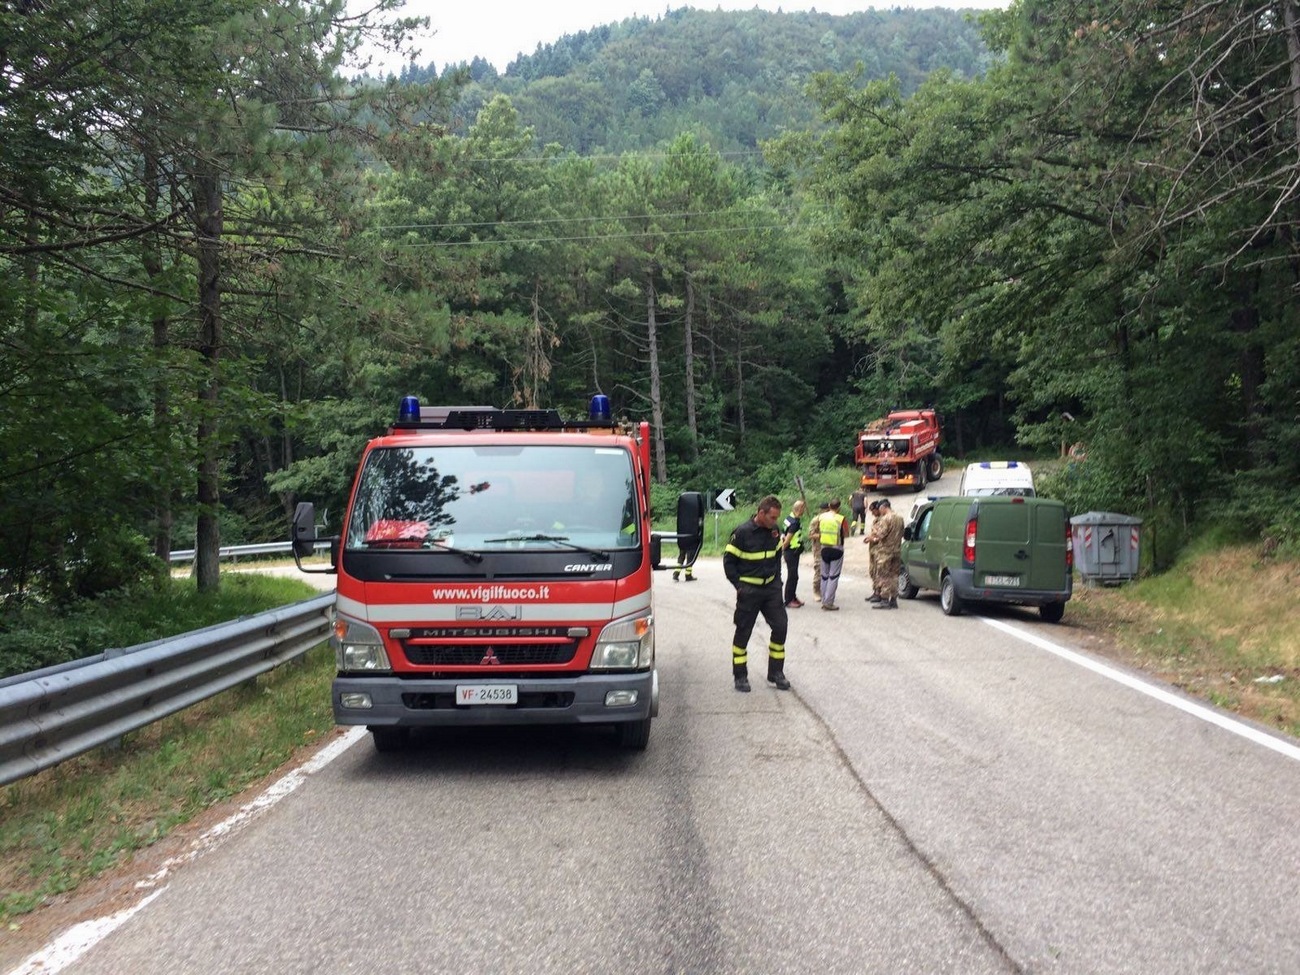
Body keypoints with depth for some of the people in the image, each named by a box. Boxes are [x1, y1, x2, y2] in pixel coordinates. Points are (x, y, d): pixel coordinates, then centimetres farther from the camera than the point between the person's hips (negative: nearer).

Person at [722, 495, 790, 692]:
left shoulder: (774, 531, 3)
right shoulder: (743, 533, -15)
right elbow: (728, 560, -8)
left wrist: (777, 579, 12)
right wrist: (738, 585, -10)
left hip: (771, 588, 5)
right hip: (749, 591, -5)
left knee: (780, 626, 1)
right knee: (743, 632, 3)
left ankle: (776, 672, 15)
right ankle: (740, 676, 14)